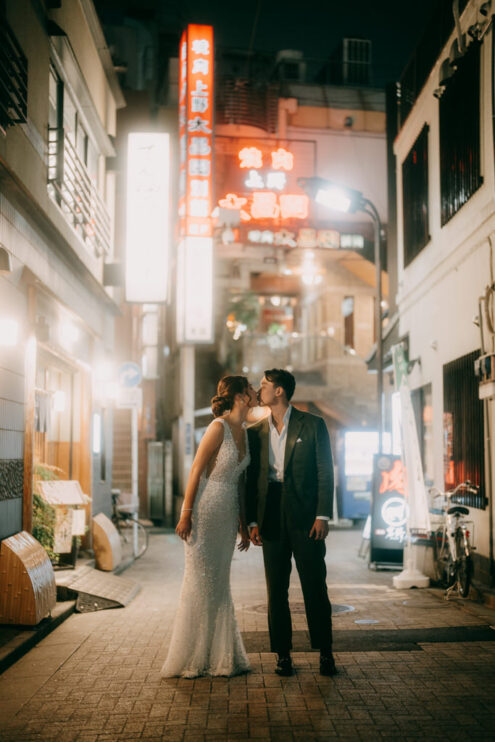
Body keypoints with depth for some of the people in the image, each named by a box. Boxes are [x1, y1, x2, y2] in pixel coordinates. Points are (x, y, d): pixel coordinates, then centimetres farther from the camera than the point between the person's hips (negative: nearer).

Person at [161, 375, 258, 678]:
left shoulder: (243, 432, 11)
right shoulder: (219, 427, -13)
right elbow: (196, 471, -14)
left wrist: (244, 524, 18)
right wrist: (186, 515, -17)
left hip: (228, 514, 8)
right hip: (205, 511, -8)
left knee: (220, 584, 12)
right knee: (200, 583, -1)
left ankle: (220, 657, 20)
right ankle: (190, 659, 11)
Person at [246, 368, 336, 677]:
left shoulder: (313, 425, 0)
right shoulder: (256, 432, 10)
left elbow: (325, 473, -3)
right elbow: (251, 480, 10)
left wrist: (323, 516, -9)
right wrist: (252, 521, 3)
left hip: (305, 517, -3)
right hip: (272, 519, 3)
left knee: (315, 588, 2)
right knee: (276, 590, 6)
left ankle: (325, 653, 12)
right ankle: (283, 654, 15)